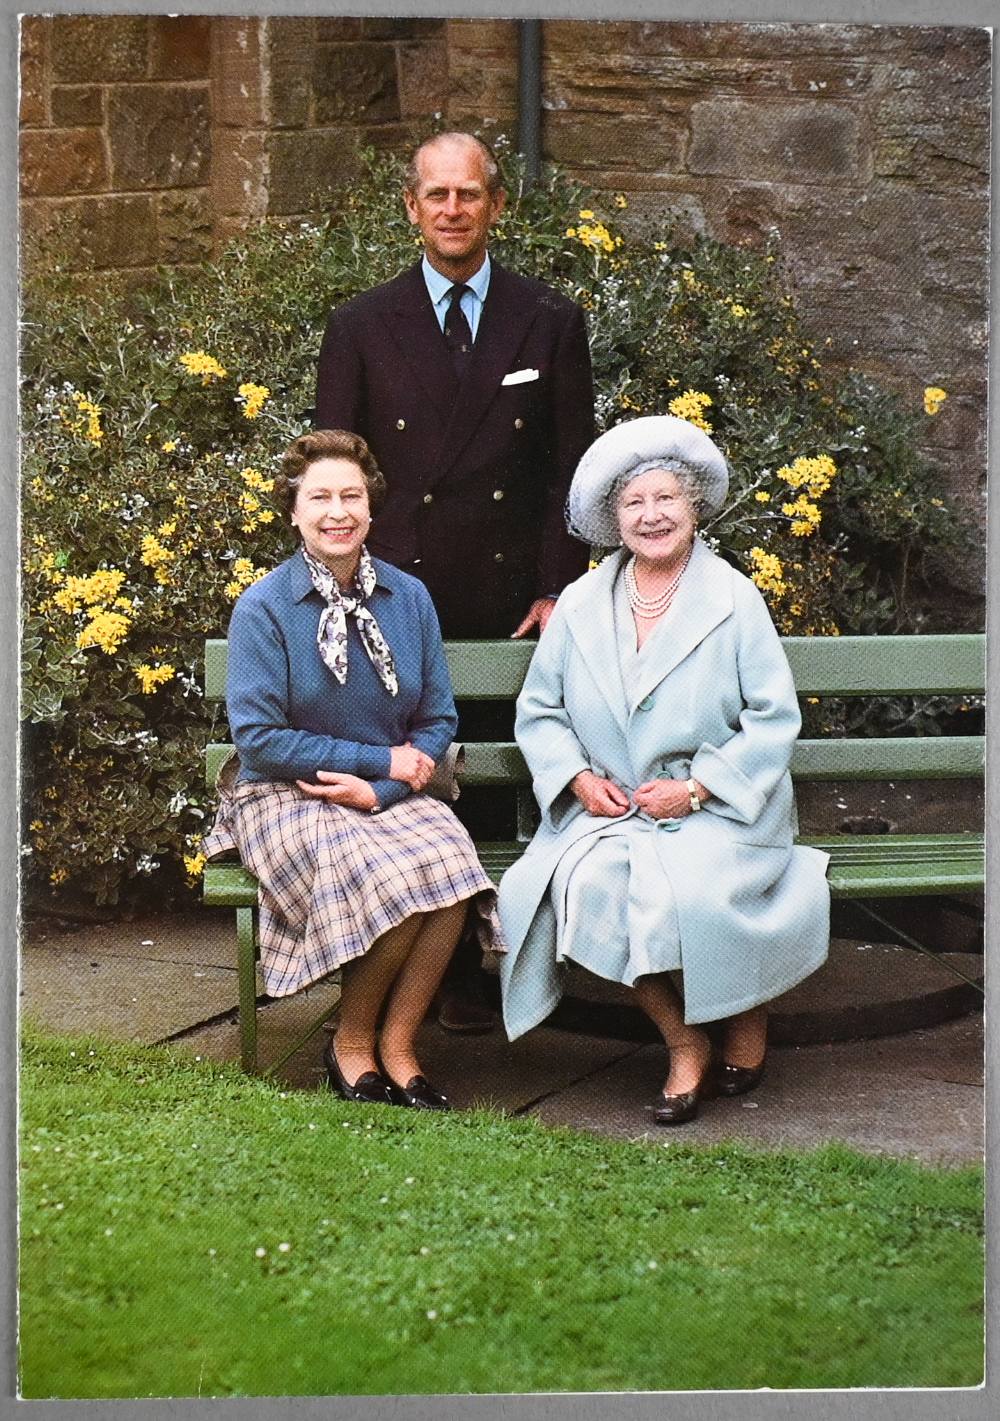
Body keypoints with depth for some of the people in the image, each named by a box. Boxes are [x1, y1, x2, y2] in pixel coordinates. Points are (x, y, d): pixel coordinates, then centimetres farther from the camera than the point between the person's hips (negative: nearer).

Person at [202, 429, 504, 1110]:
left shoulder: (409, 598, 4)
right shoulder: (263, 607, -7)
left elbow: (439, 720, 6)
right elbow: (258, 739, -11)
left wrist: (378, 789, -12)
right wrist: (380, 758, -11)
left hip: (390, 794, 4)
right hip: (288, 798, -3)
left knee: (451, 865, -29)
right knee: (386, 880, -31)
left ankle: (398, 1043, -12)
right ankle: (352, 1040, -6)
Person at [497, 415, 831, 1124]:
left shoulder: (734, 600, 0)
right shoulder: (581, 605, 9)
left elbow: (775, 717, -4)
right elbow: (539, 709, 14)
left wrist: (695, 787, -13)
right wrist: (577, 777, -5)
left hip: (716, 808, -3)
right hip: (608, 810, 3)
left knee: (688, 884, -32)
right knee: (589, 882, -29)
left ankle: (746, 1014, 1)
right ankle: (684, 1044, -12)